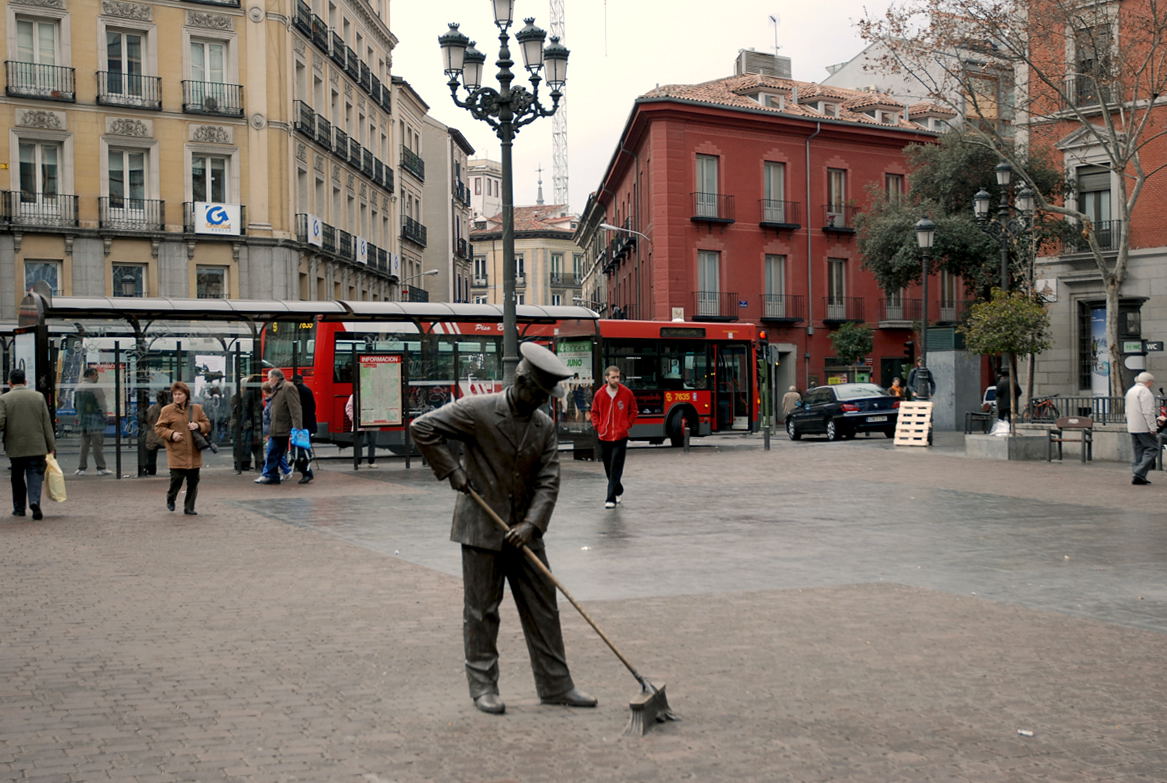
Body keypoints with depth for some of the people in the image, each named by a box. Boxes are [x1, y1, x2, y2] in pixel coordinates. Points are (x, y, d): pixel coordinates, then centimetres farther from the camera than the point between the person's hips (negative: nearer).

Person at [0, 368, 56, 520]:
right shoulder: (39, 396, 2)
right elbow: (47, 423, 2)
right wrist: (51, 446, 6)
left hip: (15, 447, 0)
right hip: (37, 447, 0)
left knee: (17, 479, 14)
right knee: (35, 475, 2)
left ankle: (19, 508, 22)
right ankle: (34, 501, -20)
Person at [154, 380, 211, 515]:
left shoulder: (197, 409, 8)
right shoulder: (167, 410, 1)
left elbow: (207, 424, 14)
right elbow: (158, 428, 4)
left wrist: (198, 426, -7)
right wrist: (171, 434, -12)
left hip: (194, 453, 3)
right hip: (176, 453, -3)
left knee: (193, 482, 4)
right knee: (176, 479, -5)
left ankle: (189, 508, 16)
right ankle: (170, 498, 26)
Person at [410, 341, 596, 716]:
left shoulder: (545, 426, 3)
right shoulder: (477, 410, -13)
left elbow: (548, 482, -1)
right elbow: (422, 428, -12)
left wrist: (532, 524, -15)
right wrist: (452, 472, -13)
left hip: (522, 531, 5)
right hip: (481, 528, -5)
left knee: (543, 608, 7)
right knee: (481, 611, 3)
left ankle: (555, 685, 16)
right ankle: (483, 687, 15)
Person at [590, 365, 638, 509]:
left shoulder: (627, 393, -3)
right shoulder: (599, 394, 1)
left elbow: (633, 411, 10)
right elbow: (595, 412, 15)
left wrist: (627, 424, -1)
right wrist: (597, 426, 3)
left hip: (620, 437, -3)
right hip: (604, 437, 3)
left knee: (615, 469, -9)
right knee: (608, 469, 13)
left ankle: (611, 499, -10)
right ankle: (619, 491, 34)